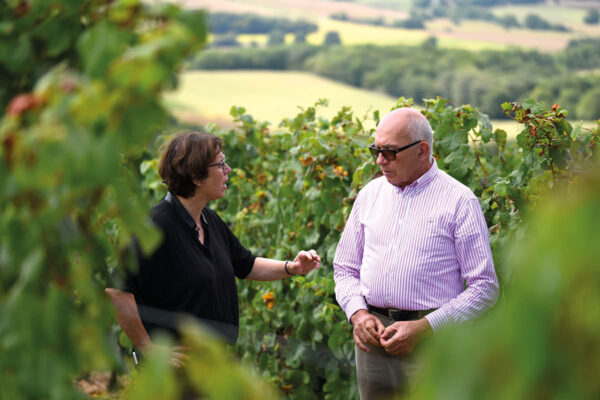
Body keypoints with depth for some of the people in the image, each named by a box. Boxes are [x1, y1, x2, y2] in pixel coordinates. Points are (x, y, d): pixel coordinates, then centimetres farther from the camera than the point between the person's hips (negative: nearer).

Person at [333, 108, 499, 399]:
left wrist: (423, 328, -12)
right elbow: (345, 268, 19)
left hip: (428, 342, -4)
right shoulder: (370, 194, 13)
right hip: (371, 338, 4)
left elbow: (485, 288, -5)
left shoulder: (459, 201, -3)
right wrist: (357, 313, 0)